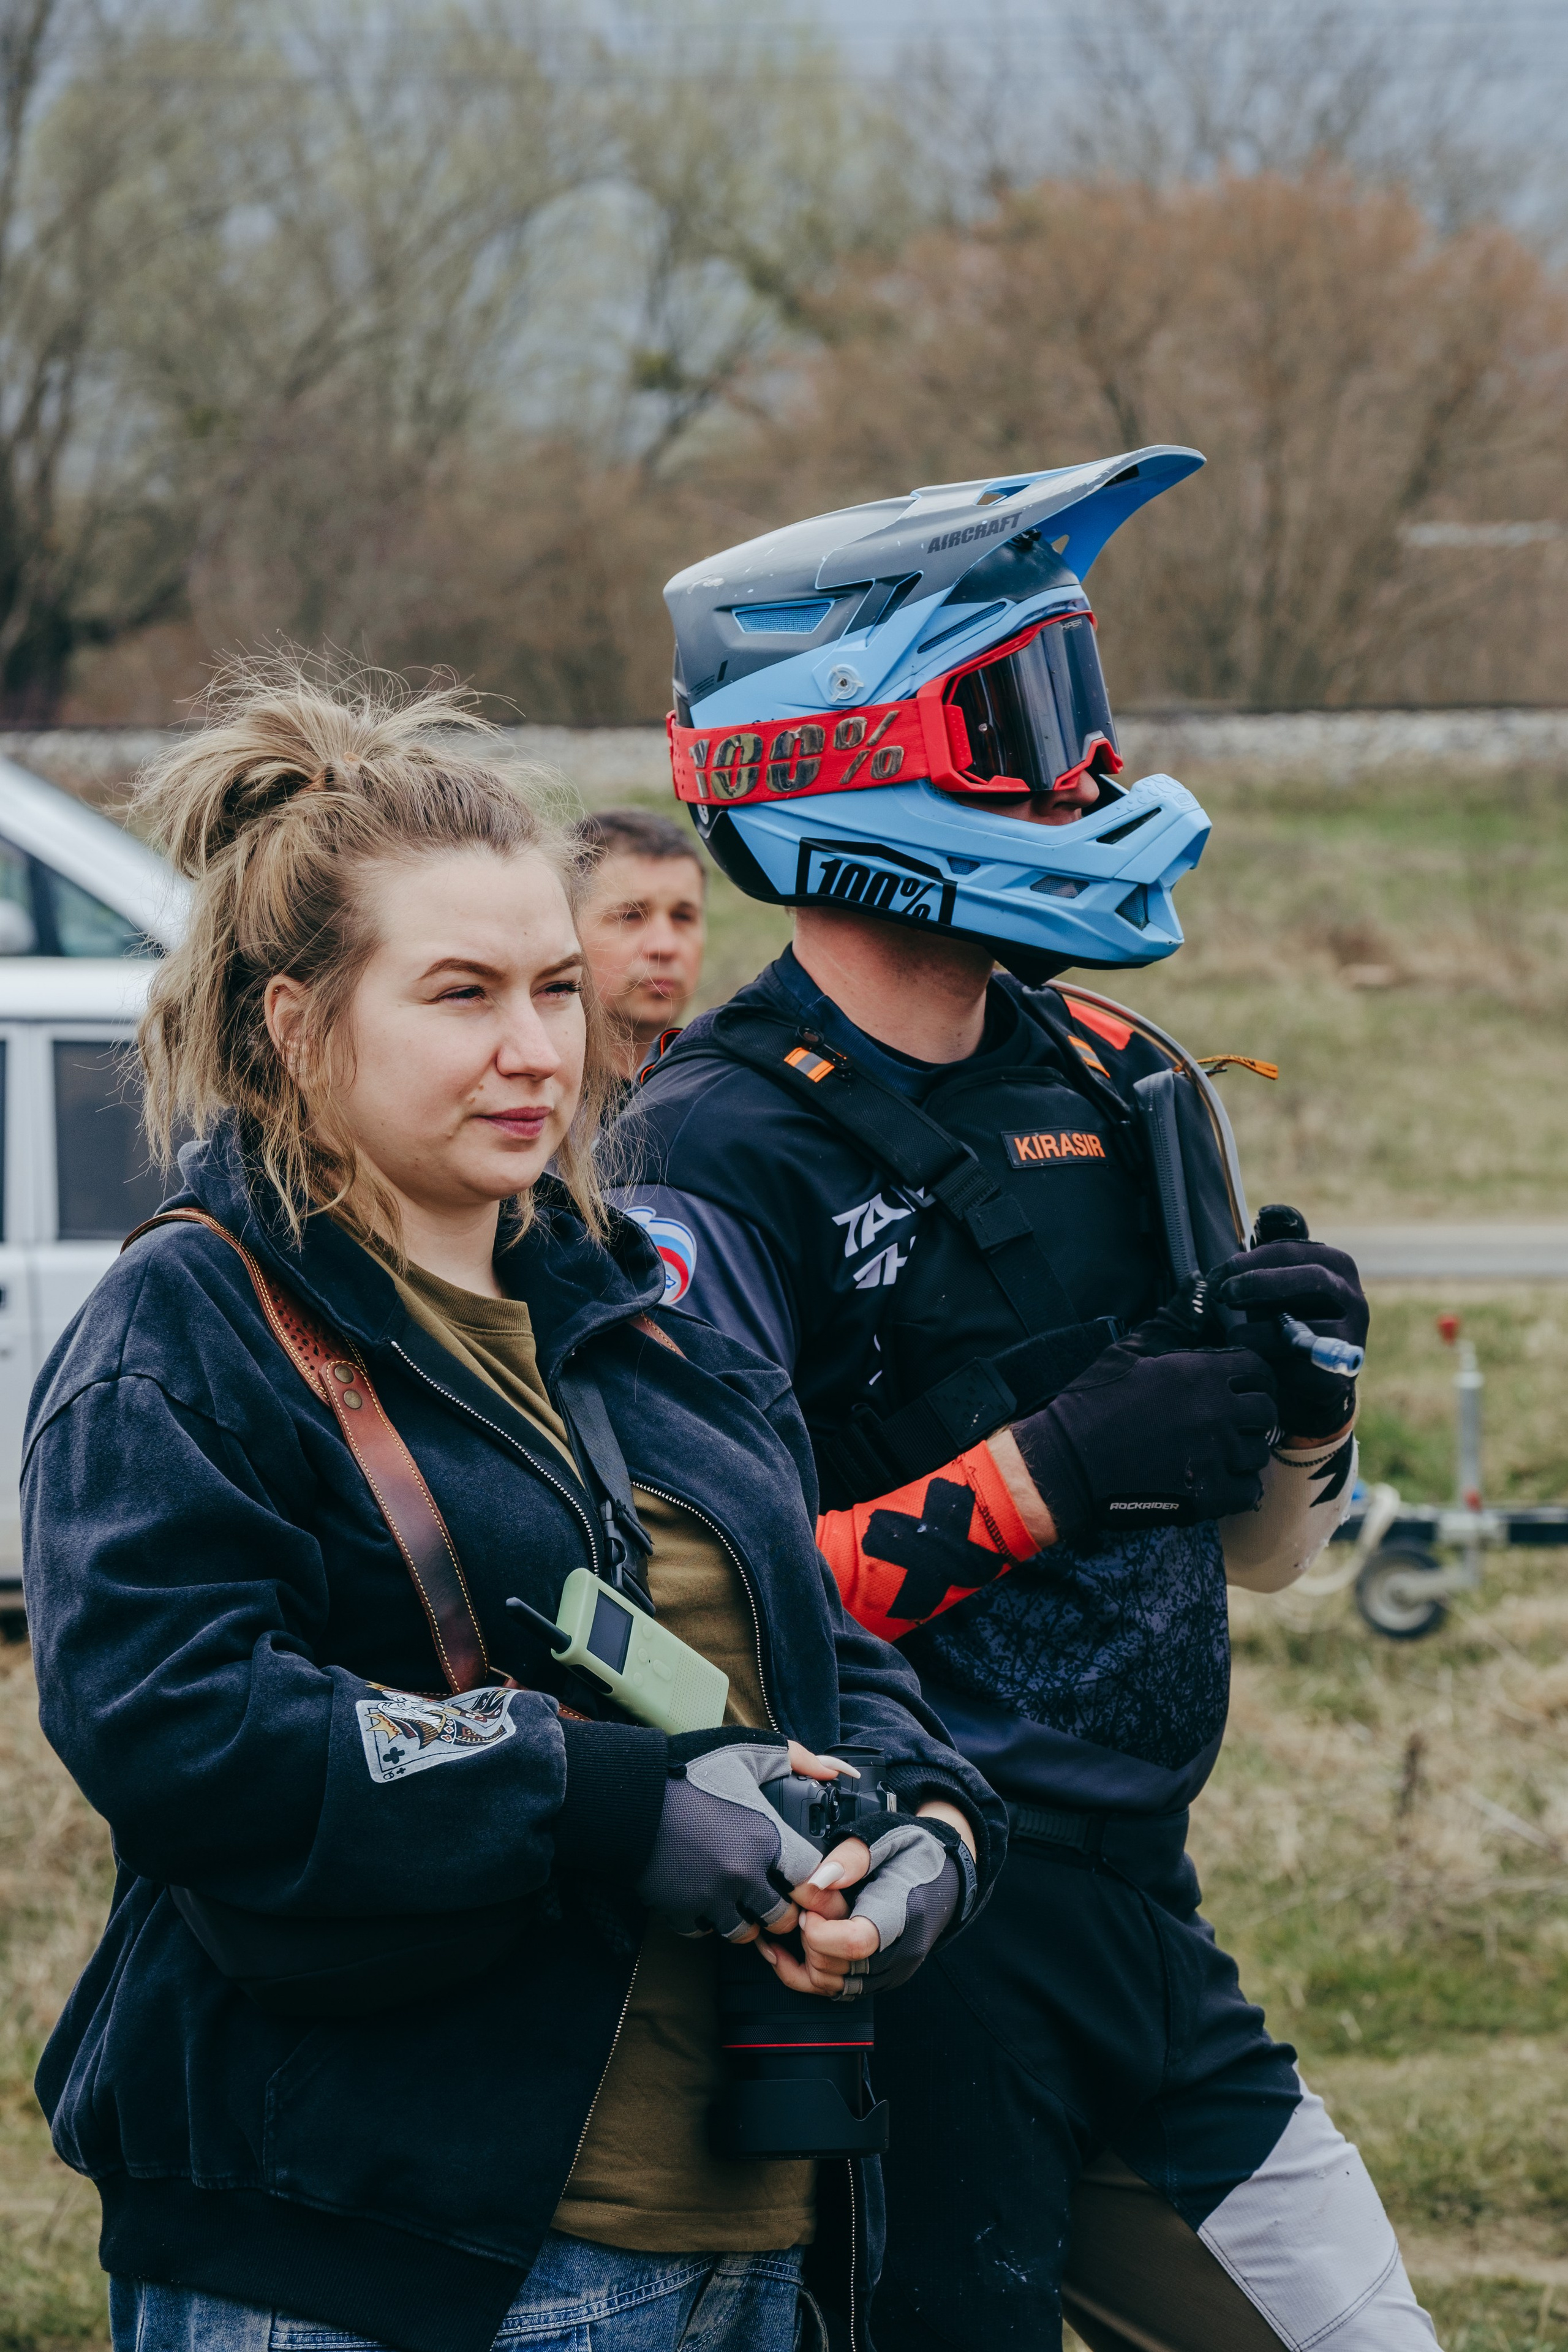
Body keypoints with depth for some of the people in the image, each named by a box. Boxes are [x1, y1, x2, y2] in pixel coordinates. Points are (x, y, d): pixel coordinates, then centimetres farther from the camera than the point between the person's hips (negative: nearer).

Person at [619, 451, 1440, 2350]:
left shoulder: (1117, 1084, 10)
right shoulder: (724, 1152, -13)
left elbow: (1253, 1548, 18)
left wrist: (1299, 1398, -3)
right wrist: (1054, 1469, -21)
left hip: (1143, 1912, 7)